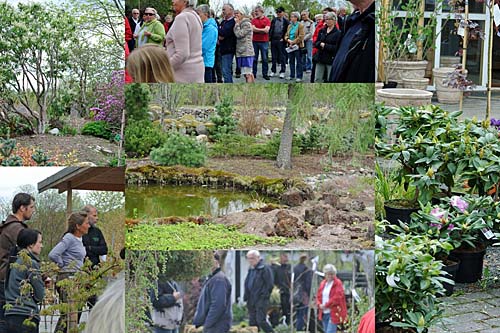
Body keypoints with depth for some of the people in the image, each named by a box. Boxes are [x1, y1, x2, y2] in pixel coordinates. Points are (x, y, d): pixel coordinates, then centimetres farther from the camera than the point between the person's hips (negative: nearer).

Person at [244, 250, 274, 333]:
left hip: (261, 300, -8)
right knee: (253, 322, 9)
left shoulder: (264, 268, -11)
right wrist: (246, 296, 13)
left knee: (261, 321, -14)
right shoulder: (251, 269, 15)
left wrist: (264, 296, -14)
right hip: (251, 301, 8)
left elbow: (269, 284, -14)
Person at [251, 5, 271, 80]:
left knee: (265, 59, 2)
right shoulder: (254, 20, 7)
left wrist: (257, 29, -6)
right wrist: (262, 30, -9)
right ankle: (253, 73, 12)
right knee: (254, 58, 6)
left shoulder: (267, 20, -1)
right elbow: (253, 29, -6)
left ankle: (265, 74, 8)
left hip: (264, 41, -2)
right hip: (255, 41, 2)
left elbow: (266, 30, -11)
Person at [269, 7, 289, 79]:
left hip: (281, 41, -4)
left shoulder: (286, 21, -2)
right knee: (273, 56, 10)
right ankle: (273, 71, 18)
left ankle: (282, 72, 5)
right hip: (273, 40, 4)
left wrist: (284, 39, -8)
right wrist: (270, 37, 2)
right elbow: (271, 29, 13)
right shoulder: (274, 20, 10)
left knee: (282, 57, 0)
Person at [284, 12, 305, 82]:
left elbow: (301, 37, -14)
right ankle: (292, 75, 20)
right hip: (290, 46, 7)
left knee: (299, 62, -2)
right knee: (291, 61, 11)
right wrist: (288, 40, -8)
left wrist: (293, 42, -17)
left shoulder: (300, 25, -7)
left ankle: (299, 77, 1)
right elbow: (286, 35, 13)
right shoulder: (289, 26, 13)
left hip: (297, 46, -7)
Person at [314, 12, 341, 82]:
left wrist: (325, 46, -15)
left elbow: (337, 47, -14)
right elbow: (316, 43, 11)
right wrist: (320, 44, -11)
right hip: (320, 58, 6)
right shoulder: (322, 31, 12)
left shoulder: (338, 33, -7)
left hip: (331, 59, -6)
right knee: (317, 79, 5)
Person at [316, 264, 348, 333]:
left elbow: (337, 298, -17)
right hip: (324, 313, 7)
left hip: (334, 313, -7)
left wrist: (326, 305, -15)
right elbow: (318, 296, 16)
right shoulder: (323, 283, 13)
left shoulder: (338, 283, -7)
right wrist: (319, 304, -5)